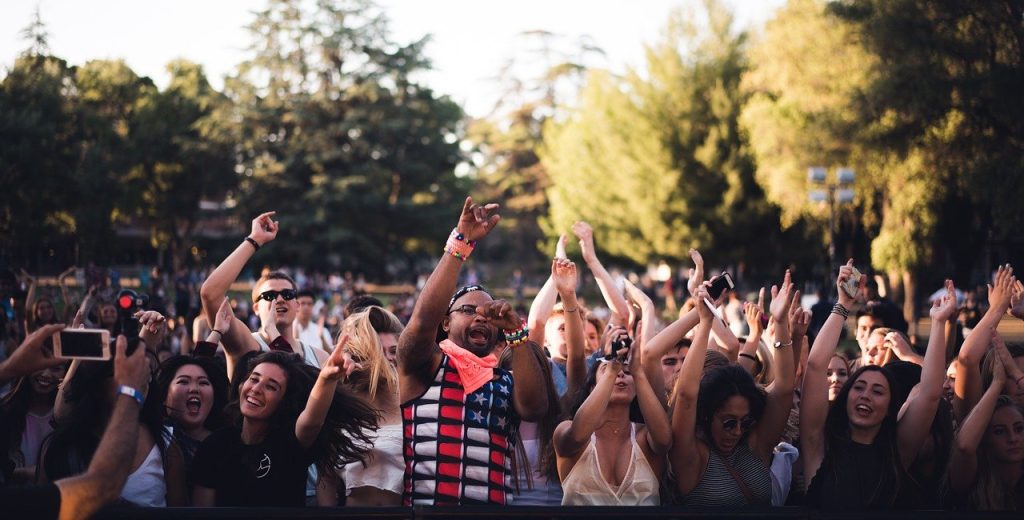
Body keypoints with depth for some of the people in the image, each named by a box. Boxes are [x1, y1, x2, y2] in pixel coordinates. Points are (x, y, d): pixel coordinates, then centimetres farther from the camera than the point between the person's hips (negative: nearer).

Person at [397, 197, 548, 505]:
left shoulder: (508, 382, 17)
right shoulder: (424, 367, 9)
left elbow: (534, 408, -2)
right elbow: (424, 318, -8)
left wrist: (516, 333, -5)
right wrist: (461, 243, -9)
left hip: (494, 504, 2)